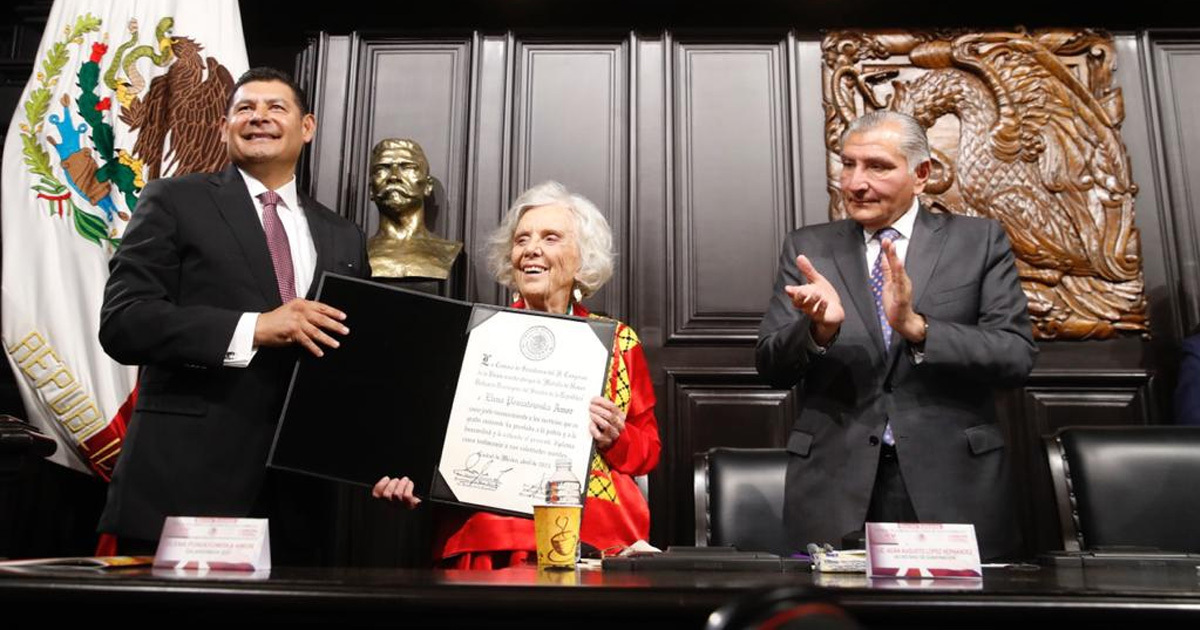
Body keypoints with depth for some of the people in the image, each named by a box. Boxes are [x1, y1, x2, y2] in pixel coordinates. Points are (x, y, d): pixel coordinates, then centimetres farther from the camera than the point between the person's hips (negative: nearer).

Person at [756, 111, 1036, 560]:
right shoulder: (808, 248, 6)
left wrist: (917, 328, -22)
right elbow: (771, 366, 0)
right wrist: (821, 328, -21)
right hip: (835, 488, 1)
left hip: (954, 483, 0)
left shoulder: (979, 241, 3)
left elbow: (1017, 356, -6)